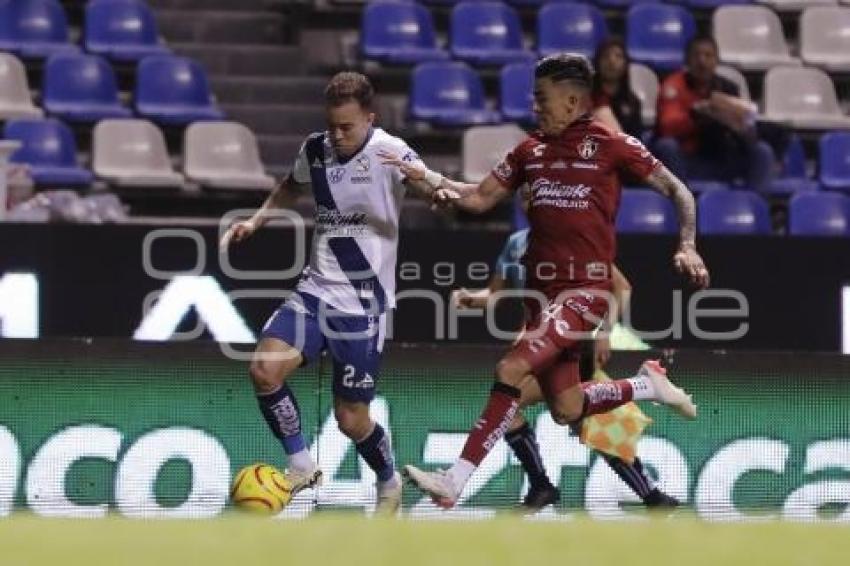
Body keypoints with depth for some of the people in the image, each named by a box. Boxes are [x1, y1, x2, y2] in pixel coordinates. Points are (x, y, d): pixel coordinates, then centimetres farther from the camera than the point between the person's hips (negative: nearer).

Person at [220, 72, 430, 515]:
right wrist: (255, 220, 15)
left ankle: (389, 485, 31)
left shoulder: (389, 152, -13)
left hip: (363, 303, -5)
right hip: (315, 289, 5)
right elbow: (292, 186, 28)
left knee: (351, 419, 1)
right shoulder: (315, 149, 4)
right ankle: (301, 465, -1)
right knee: (265, 370, -19)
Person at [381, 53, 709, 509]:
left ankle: (453, 483, -21)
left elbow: (676, 190, 2)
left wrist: (687, 247, -12)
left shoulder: (612, 146, -4)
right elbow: (479, 198, 16)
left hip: (585, 290, -7)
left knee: (510, 371, -22)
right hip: (541, 290, 7)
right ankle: (648, 385, 33)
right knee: (566, 411, 8)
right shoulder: (531, 151, 13)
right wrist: (430, 179, 0)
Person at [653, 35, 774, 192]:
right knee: (666, 145, -34)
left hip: (718, 164, 4)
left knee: (762, 151, -12)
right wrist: (696, 113, -45)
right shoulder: (674, 85, -11)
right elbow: (668, 127, -29)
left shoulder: (727, 88, 0)